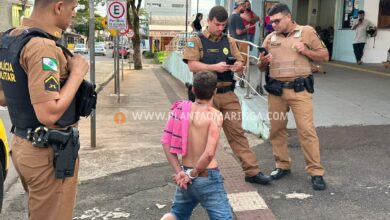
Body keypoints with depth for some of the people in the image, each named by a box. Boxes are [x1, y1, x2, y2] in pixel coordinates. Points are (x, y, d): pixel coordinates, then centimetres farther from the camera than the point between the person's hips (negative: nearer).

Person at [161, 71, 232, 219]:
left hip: (185, 176, 6)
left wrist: (179, 172, -1)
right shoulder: (214, 115, -16)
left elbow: (166, 143, -1)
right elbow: (209, 153, -25)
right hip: (207, 178, -6)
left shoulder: (181, 108, 0)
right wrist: (192, 175, -11)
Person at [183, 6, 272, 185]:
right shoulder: (196, 40, 1)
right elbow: (192, 65, -11)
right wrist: (214, 67, -21)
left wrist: (238, 66, -14)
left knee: (237, 132, 4)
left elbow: (240, 64, 10)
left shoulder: (229, 41, 13)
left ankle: (252, 171, 6)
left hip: (228, 94, 3)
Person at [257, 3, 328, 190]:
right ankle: (283, 166, 25)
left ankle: (316, 172, 1)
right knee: (276, 129, 9)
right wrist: (262, 62, -8)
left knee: (307, 130, -7)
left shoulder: (307, 32, 2)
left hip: (299, 89, -4)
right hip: (275, 90, 4)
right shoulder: (270, 38, 11)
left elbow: (324, 56, 6)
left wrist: (305, 51, -11)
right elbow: (262, 68, 16)